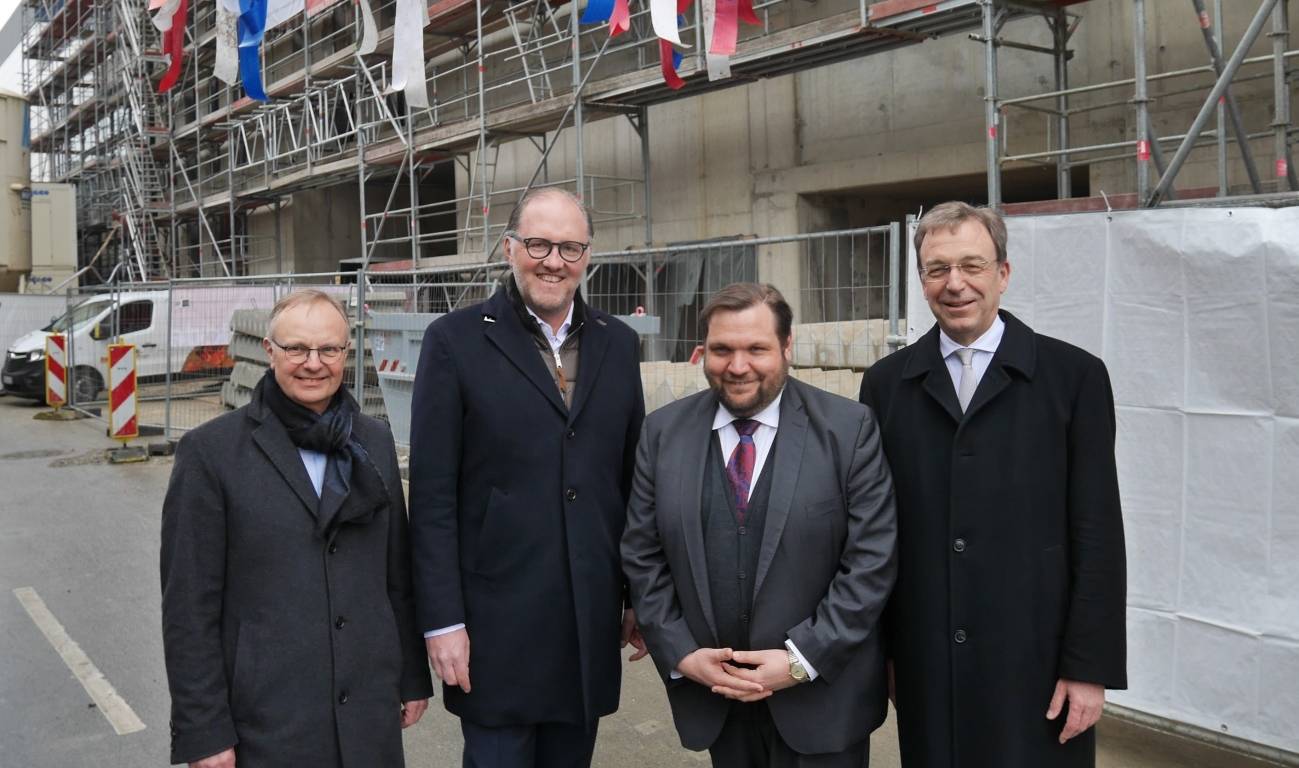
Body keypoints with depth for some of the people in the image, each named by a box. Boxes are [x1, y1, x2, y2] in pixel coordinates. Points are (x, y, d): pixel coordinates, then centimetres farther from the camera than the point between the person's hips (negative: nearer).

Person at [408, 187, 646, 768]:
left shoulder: (618, 343, 7)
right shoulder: (455, 341, -6)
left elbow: (632, 477, 10)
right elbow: (433, 496, -8)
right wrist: (442, 620, -10)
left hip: (593, 621, 4)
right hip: (497, 621, -4)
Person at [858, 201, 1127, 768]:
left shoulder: (1074, 375, -3)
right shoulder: (885, 383, 4)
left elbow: (1097, 533, -4)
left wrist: (1090, 665, -6)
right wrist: (874, 649, 7)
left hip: (1035, 658, -2)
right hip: (925, 662, 2)